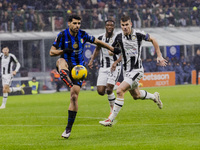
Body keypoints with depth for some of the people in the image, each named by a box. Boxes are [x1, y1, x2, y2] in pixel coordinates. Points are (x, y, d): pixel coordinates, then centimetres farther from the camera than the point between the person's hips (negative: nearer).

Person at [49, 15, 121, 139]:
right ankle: (69, 83, -65)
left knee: (74, 97, -7)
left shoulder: (83, 35, 0)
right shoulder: (63, 35, -7)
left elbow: (97, 42, 15)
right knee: (61, 61, -39)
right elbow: (52, 52, -6)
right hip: (66, 65, -1)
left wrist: (112, 49, 16)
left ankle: (69, 128, 1)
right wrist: (64, 51, -24)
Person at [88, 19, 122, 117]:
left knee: (109, 89, -17)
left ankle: (112, 108, 4)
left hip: (115, 67, -4)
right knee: (100, 91, -7)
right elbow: (97, 49, 22)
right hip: (103, 68, 4)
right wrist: (91, 60, 10)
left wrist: (116, 62, -25)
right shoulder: (101, 38, 5)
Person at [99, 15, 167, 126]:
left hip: (137, 70, -6)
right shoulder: (119, 37, -1)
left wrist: (159, 56, 4)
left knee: (120, 91, -21)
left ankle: (111, 119, -18)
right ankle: (154, 97, 52)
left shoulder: (138, 34, -12)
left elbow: (153, 40, 4)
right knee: (136, 95, 21)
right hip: (126, 71, 6)